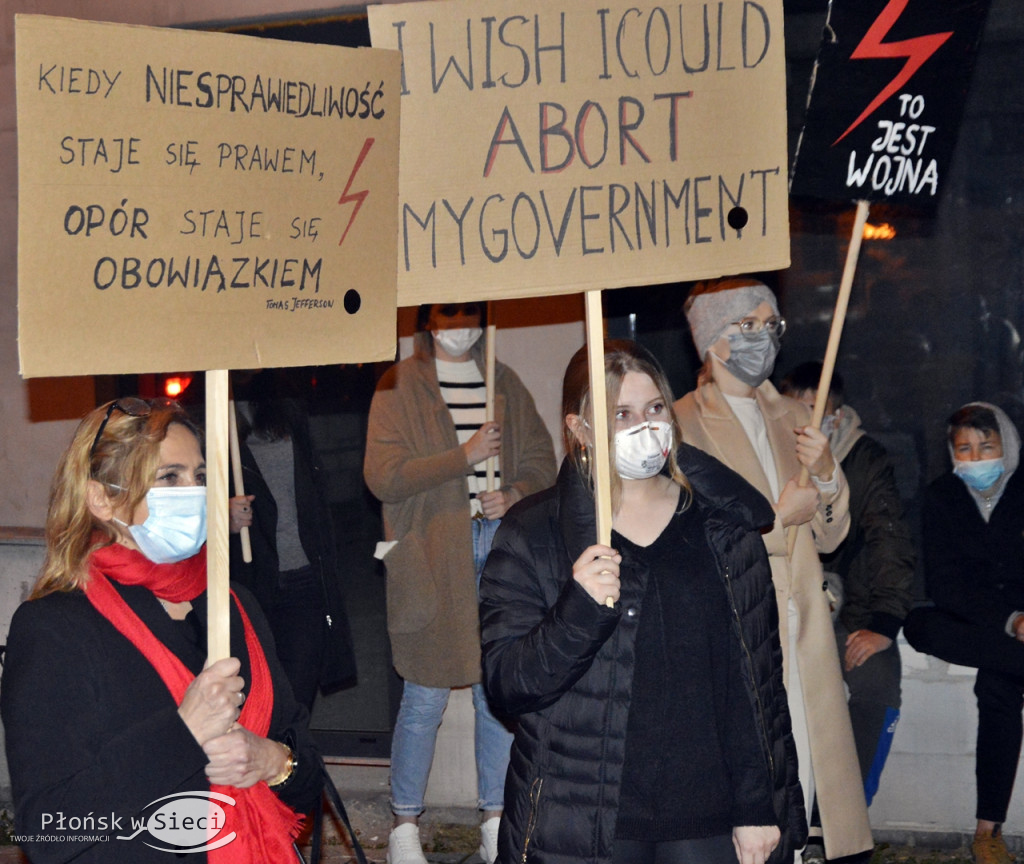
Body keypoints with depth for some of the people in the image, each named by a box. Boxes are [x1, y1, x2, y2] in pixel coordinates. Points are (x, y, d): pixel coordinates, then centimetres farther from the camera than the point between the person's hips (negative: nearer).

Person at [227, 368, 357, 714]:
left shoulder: (290, 413, 15)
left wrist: (328, 566, 14)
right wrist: (221, 519, -22)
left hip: (306, 582, 4)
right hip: (249, 585, -4)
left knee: (298, 703, -2)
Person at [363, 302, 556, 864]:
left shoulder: (504, 384, 15)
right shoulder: (400, 386, 1)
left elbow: (541, 460, 16)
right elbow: (382, 475, -10)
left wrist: (515, 493, -5)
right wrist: (464, 457, -14)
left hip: (500, 542, 4)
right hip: (431, 556, -4)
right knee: (425, 696, -2)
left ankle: (496, 819, 15)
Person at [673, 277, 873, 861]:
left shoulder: (792, 419, 16)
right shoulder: (684, 424, -4)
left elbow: (829, 535, 17)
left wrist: (827, 473, -1)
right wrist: (776, 516, -11)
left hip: (803, 631, 6)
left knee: (809, 761, 3)